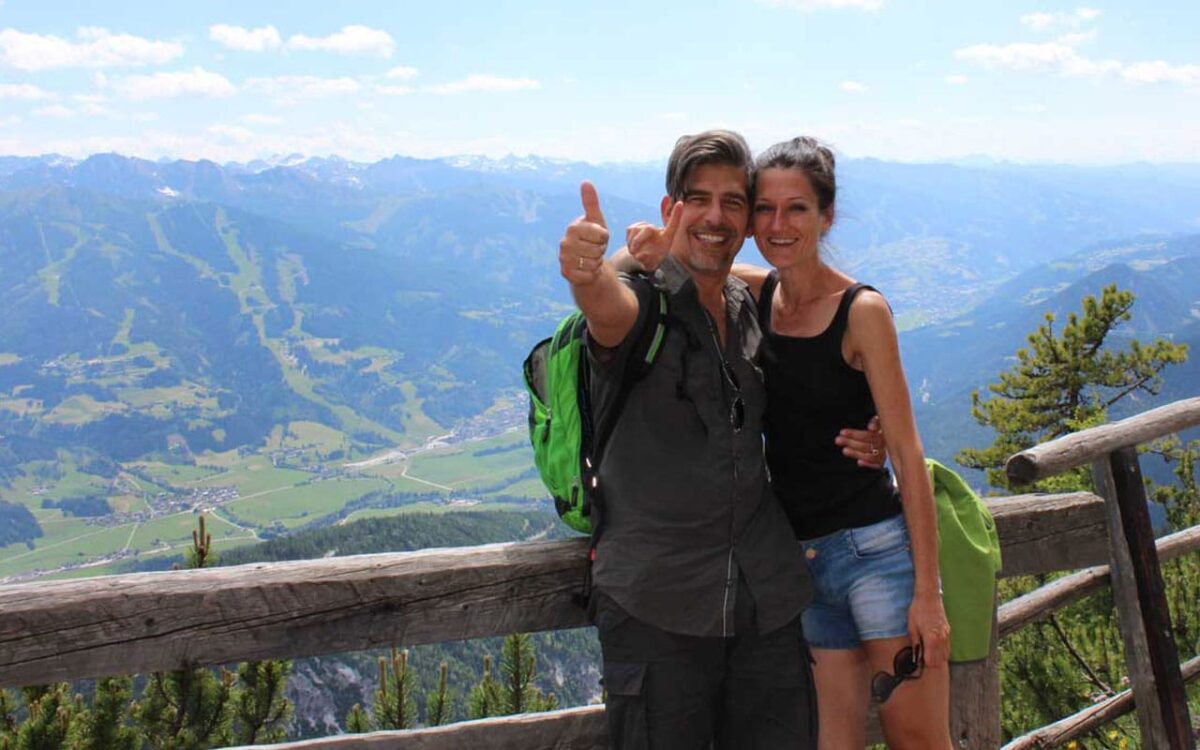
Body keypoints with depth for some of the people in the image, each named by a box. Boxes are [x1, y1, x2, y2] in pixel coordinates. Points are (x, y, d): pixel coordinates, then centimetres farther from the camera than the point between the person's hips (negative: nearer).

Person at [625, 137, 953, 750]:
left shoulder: (861, 310, -10)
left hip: (875, 549, -5)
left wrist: (927, 592, -14)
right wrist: (656, 248, -11)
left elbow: (907, 453, -11)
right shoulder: (756, 293, 5)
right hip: (798, 557, 5)